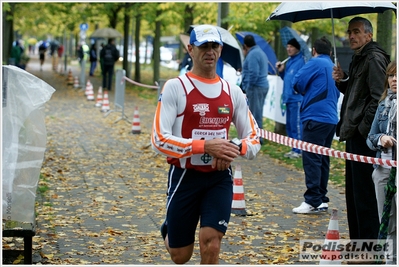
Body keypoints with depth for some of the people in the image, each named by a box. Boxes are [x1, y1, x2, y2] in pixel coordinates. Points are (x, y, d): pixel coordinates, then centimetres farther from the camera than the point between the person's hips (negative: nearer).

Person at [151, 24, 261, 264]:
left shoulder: (233, 91, 5)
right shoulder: (175, 87, -7)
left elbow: (254, 139, 8)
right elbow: (159, 139, -15)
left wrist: (236, 149, -15)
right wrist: (205, 146, -25)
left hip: (220, 178, 2)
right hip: (184, 177, -2)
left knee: (211, 243, -13)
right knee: (180, 256, 9)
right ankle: (170, 230, 45)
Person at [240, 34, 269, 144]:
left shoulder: (252, 54, -15)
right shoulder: (260, 52, 18)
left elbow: (253, 73, -23)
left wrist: (248, 88, -16)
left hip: (256, 87, -11)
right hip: (263, 85, 11)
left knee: (255, 113, -7)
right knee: (257, 113, 17)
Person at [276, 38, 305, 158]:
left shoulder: (301, 61, -11)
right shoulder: (289, 61, 17)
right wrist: (281, 71, 9)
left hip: (296, 98, -10)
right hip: (289, 98, 10)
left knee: (296, 125, -7)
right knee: (289, 126, 14)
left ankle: (298, 150, -1)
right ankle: (294, 149, 21)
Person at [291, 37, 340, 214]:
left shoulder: (315, 63, -6)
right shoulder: (333, 67, 17)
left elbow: (297, 83, -9)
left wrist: (307, 92, 10)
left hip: (316, 117, -8)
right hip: (331, 118, 8)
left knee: (311, 159, -8)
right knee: (322, 160, 13)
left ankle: (313, 201, -11)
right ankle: (321, 199, 16)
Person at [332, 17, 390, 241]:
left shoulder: (374, 59, -13)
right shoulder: (359, 59, 18)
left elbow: (378, 98, -20)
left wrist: (364, 129, -19)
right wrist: (342, 80, 7)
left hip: (365, 137, -11)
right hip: (354, 136, 11)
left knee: (364, 194, -8)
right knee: (353, 192, 16)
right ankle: (357, 241, 24)